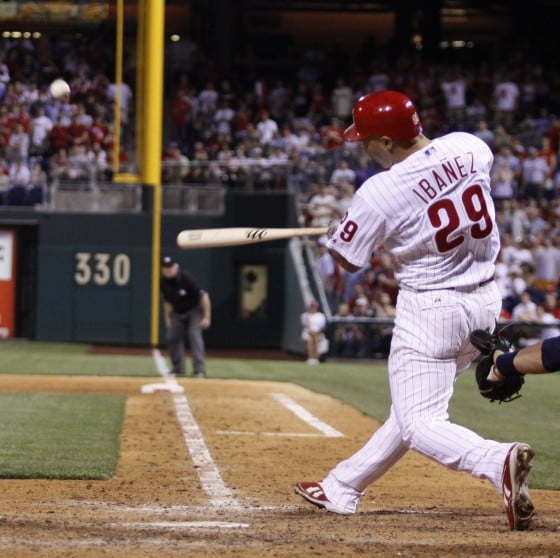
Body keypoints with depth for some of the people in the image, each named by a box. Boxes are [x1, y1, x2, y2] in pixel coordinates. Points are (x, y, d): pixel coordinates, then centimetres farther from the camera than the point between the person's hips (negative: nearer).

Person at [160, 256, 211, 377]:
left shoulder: (186, 278, -29)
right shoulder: (164, 282, -12)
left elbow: (203, 296, -25)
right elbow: (167, 301, 6)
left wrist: (207, 317, -25)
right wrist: (167, 318, 5)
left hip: (194, 309, -6)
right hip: (178, 312, 6)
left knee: (195, 335, -21)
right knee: (172, 337, 4)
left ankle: (199, 370, -23)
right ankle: (178, 369, 19)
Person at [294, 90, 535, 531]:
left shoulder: (379, 194, -19)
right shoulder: (469, 147, -5)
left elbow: (348, 260, -4)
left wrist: (335, 233, 19)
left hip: (429, 308, -8)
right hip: (486, 300, 8)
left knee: (418, 422, -4)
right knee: (411, 406, 18)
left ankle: (497, 461, -32)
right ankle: (341, 489, 32)